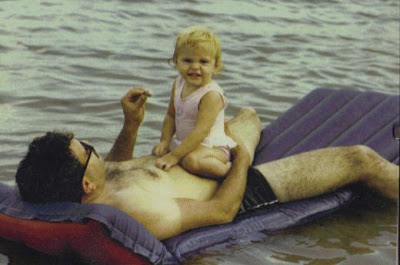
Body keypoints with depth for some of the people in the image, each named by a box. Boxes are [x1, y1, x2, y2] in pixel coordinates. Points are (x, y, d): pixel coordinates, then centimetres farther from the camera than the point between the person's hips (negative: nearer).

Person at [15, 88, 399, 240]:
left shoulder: (86, 184, -15)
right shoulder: (139, 209, -42)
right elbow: (221, 210, -31)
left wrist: (130, 125, -5)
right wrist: (242, 158, -16)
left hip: (206, 164, 9)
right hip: (241, 191, -9)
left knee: (248, 113, 36)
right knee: (361, 159, -5)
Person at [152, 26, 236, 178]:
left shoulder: (211, 95, -24)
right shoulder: (179, 84, 1)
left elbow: (201, 132, -29)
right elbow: (171, 115, 11)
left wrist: (175, 155, -30)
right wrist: (165, 141, -5)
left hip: (212, 147, -9)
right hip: (185, 142, 9)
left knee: (191, 161, -37)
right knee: (157, 152, 17)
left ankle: (230, 169, -17)